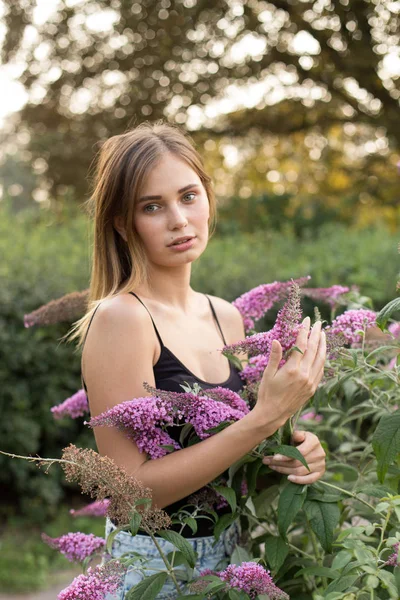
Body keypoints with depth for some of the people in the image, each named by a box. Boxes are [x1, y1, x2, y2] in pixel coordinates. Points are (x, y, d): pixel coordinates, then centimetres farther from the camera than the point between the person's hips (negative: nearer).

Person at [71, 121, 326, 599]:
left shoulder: (227, 317, 2)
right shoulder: (119, 318, -18)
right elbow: (132, 489, -22)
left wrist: (295, 451, -6)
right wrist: (266, 418, -27)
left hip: (231, 554, 7)